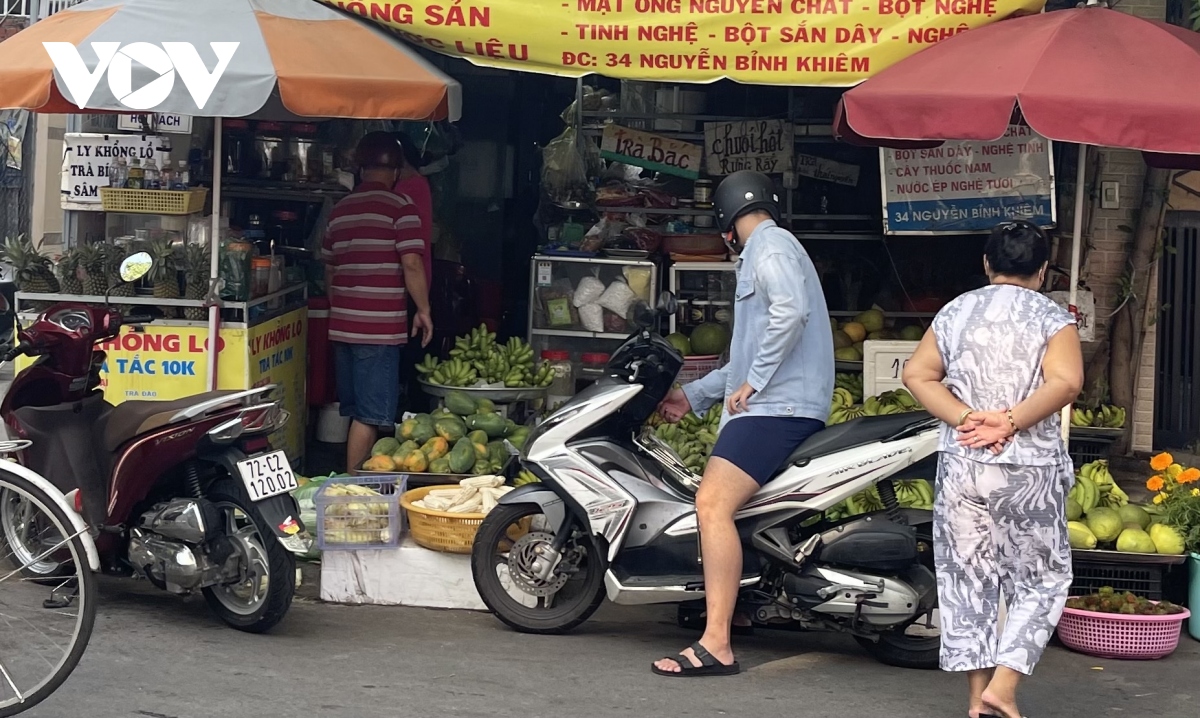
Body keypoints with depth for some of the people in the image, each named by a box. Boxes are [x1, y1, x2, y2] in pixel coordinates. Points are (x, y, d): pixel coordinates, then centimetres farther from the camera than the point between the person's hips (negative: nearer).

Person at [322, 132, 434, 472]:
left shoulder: (340, 209, 12)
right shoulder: (399, 207, -7)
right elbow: (411, 263, -15)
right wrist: (423, 310, -3)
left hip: (343, 325, 7)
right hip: (380, 327, -6)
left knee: (356, 412, 16)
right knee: (370, 416, -4)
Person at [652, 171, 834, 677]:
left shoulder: (769, 246, -4)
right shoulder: (773, 249, 29)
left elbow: (791, 311, -25)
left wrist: (752, 382, -19)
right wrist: (694, 395, 33)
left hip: (775, 407, -11)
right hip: (777, 405, 11)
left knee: (713, 503, -21)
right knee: (719, 504, 19)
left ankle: (716, 644, -28)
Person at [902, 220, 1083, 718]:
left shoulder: (956, 312, 8)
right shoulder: (1052, 318, -2)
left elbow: (916, 375, 0)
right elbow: (1065, 381, -18)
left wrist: (967, 418, -7)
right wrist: (1010, 423, -15)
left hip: (962, 465, 3)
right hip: (1031, 469, -3)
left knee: (968, 580, 10)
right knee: (1042, 582, 8)